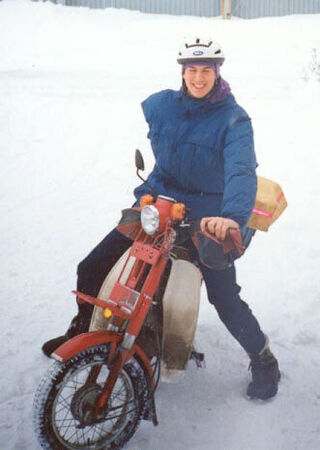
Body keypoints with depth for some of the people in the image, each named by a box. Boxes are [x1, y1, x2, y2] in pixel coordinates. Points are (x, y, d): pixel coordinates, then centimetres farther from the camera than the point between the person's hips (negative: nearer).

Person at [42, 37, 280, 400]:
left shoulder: (234, 119, -12)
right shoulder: (162, 104, 0)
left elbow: (242, 170, -28)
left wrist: (233, 216, -49)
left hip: (208, 217, -4)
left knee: (226, 301, -6)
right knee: (92, 268, 1)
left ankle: (263, 360, 23)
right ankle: (83, 332, 29)